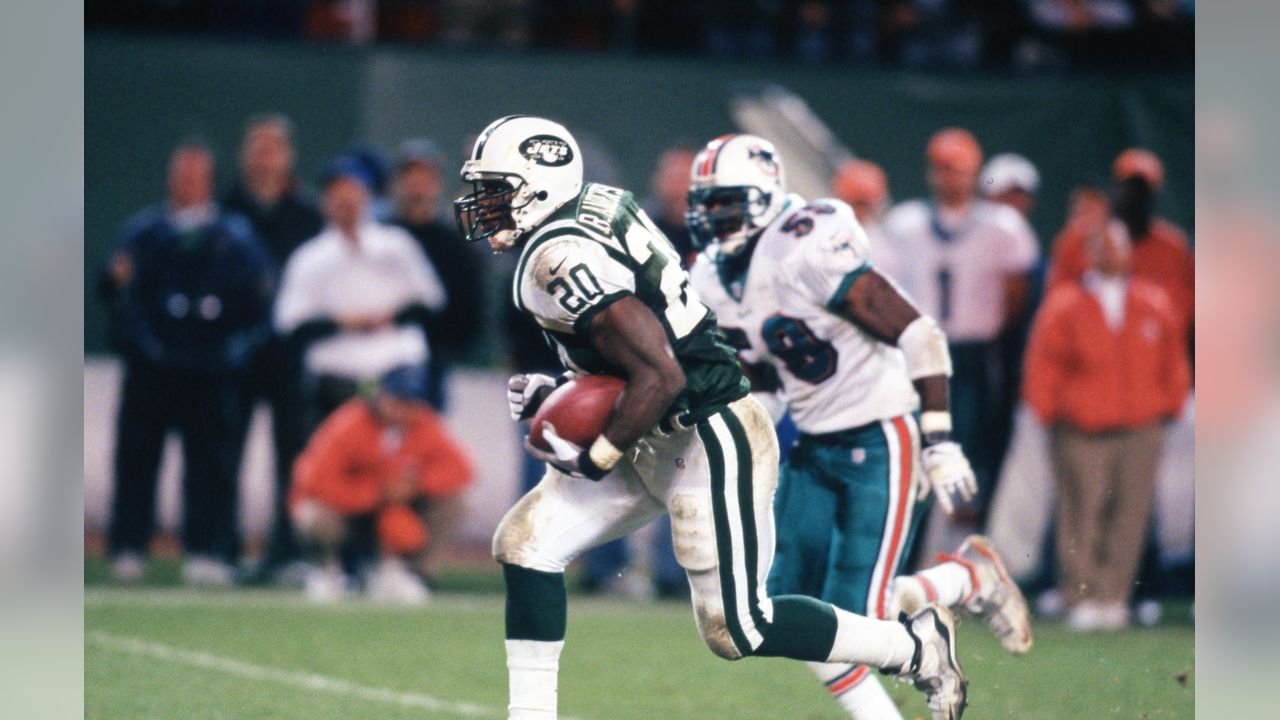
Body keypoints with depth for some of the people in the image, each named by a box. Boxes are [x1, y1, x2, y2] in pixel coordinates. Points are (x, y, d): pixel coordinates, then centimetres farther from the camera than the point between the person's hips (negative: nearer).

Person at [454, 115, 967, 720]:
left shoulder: (561, 261, -22)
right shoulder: (596, 212, 8)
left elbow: (661, 375, -27)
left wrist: (594, 458, -17)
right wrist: (563, 394, 10)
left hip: (712, 444, -11)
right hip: (657, 444, 11)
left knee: (737, 630, -3)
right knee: (525, 543, 3)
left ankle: (917, 647, 12)